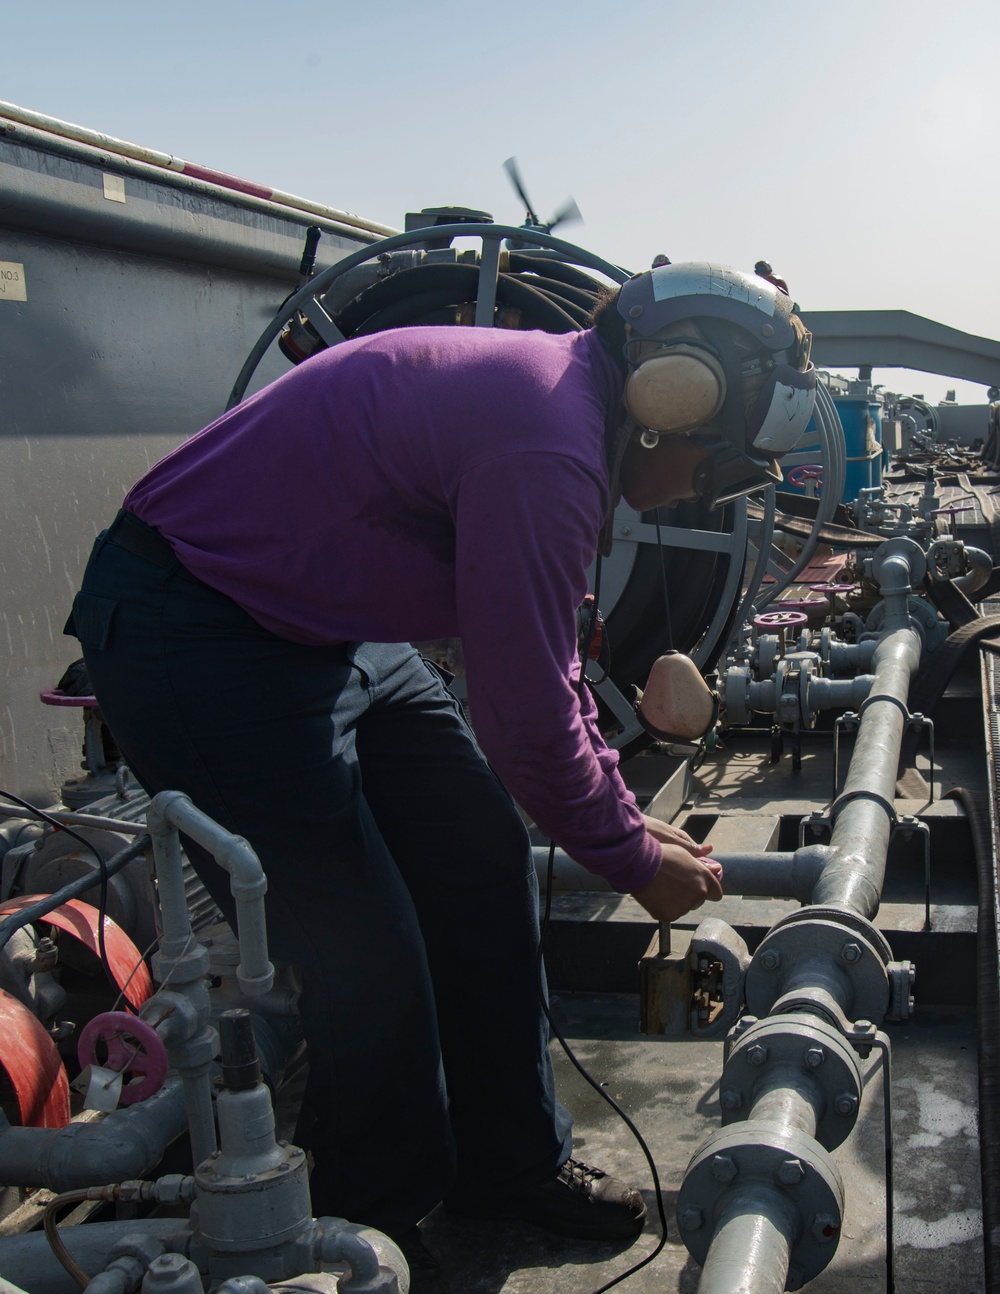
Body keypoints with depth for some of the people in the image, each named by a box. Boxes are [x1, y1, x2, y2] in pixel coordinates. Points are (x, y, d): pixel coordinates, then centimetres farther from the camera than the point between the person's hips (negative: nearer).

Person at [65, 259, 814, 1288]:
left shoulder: (561, 396, 6)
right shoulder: (546, 449, -27)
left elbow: (547, 669, 14)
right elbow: (527, 719, -22)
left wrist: (630, 821, 12)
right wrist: (634, 861, -6)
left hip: (331, 626, 10)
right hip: (195, 637, -10)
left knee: (483, 864, 10)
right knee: (359, 960, -6)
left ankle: (508, 1164, 27)